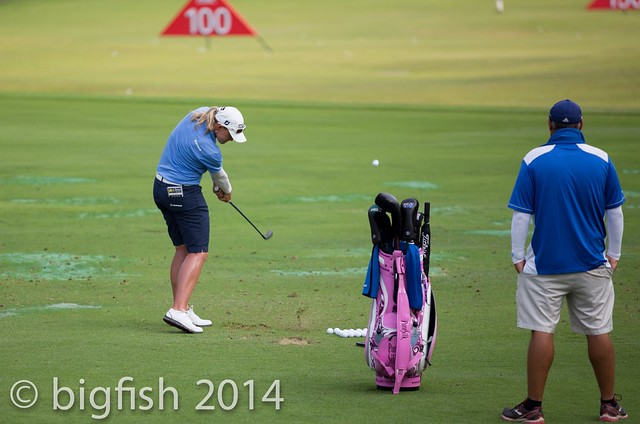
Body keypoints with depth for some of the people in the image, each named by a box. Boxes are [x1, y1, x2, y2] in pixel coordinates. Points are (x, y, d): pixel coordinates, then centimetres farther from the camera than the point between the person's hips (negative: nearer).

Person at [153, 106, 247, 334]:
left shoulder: (199, 113, -3)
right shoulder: (209, 151, -25)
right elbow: (219, 176, -1)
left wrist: (218, 187, 20)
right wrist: (226, 191, 21)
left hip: (161, 189, 9)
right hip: (185, 195, -9)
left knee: (182, 249, 13)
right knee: (198, 252, -7)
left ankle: (182, 308, 13)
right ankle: (178, 310, -20)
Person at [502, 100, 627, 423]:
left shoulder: (534, 161, -7)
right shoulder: (601, 160, -1)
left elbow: (521, 214, -6)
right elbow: (615, 212, 6)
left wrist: (517, 256, 3)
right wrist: (613, 254, 16)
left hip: (545, 263, -2)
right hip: (592, 263, 2)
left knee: (541, 332, 1)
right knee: (599, 332, 9)